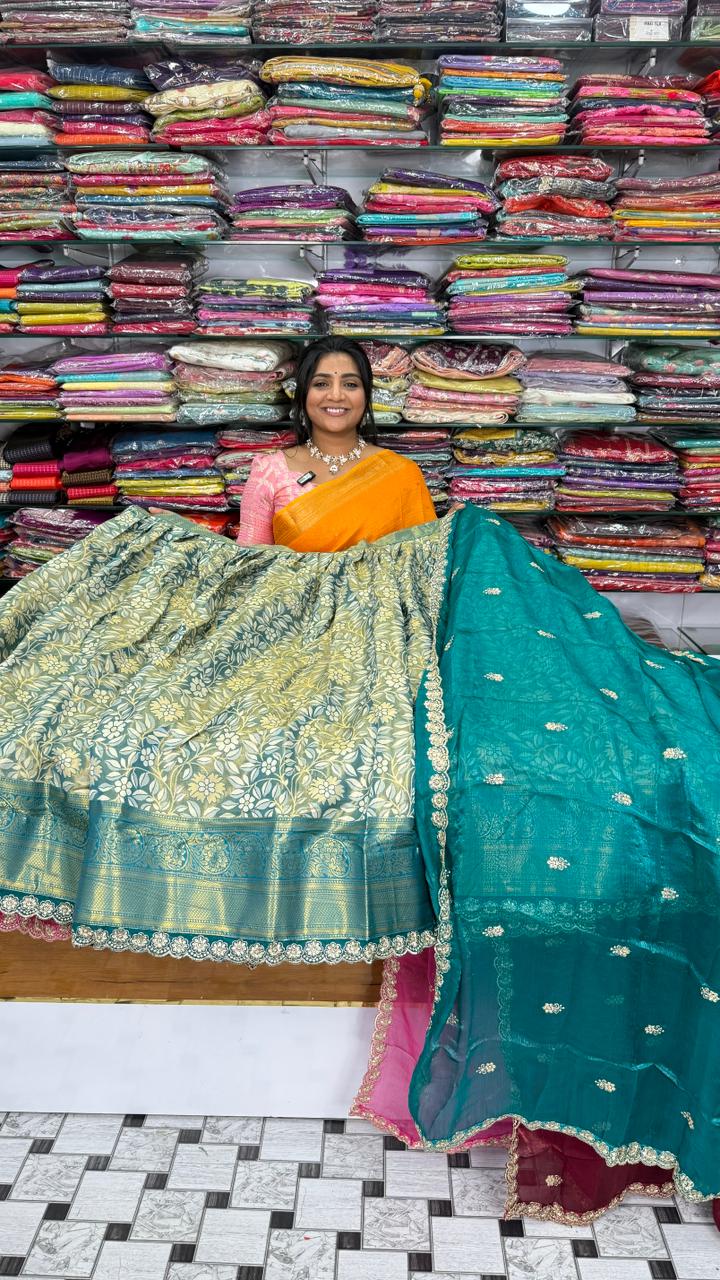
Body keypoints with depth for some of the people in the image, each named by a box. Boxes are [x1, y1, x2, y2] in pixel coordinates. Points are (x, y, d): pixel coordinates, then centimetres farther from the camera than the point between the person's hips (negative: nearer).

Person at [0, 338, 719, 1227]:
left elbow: (433, 571, 14)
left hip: (377, 652, -1)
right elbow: (238, 568, 14)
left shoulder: (400, 475, 16)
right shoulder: (271, 475, 15)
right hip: (279, 652, 1)